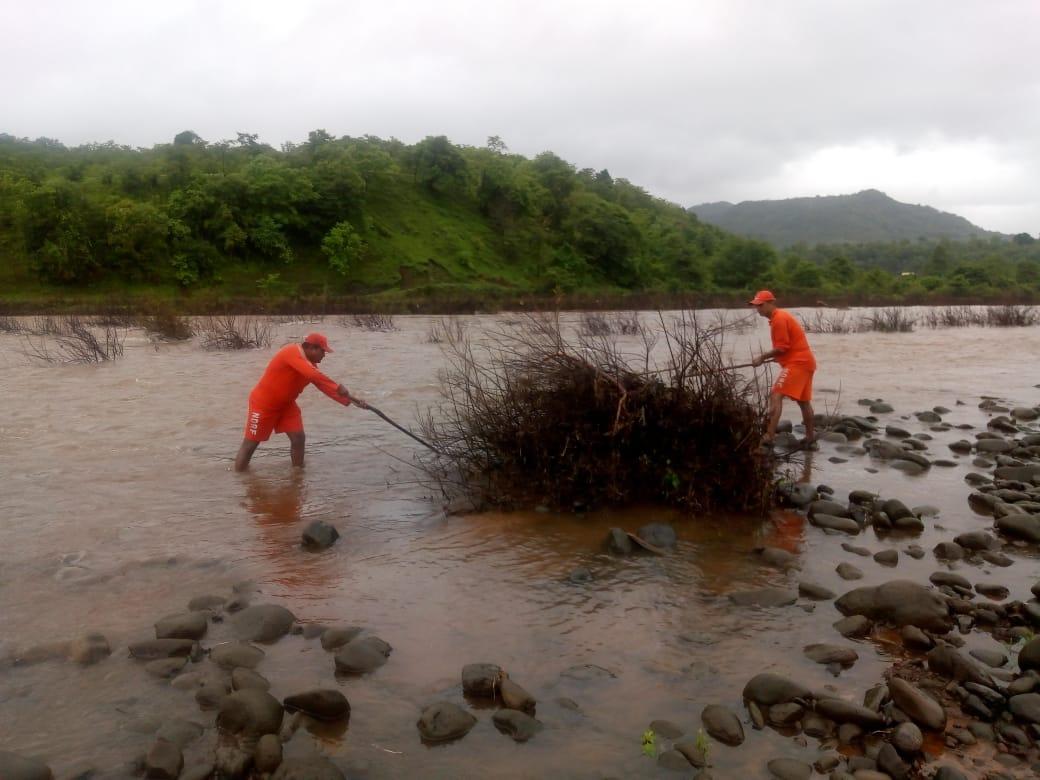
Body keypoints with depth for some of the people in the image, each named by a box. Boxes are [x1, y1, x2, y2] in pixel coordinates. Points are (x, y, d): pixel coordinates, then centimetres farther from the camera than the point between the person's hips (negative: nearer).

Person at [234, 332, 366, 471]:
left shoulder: (309, 365, -1)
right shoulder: (292, 352, -26)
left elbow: (325, 386, -3)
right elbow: (313, 375, -39)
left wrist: (350, 400, -12)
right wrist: (338, 387, -38)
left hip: (286, 404, 8)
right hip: (263, 403, -8)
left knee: (299, 438, -3)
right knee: (250, 443, 1)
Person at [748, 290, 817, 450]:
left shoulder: (778, 319, -15)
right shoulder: (780, 316, 17)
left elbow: (782, 347, -18)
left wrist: (762, 357, -9)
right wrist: (767, 357, 13)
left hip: (797, 362, -11)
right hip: (804, 361, 11)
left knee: (776, 395, -17)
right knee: (804, 401, 18)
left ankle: (768, 437, -26)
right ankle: (810, 439, 27)